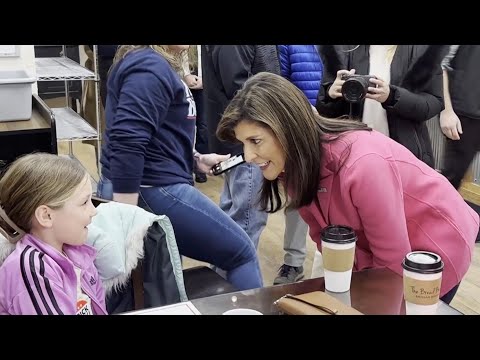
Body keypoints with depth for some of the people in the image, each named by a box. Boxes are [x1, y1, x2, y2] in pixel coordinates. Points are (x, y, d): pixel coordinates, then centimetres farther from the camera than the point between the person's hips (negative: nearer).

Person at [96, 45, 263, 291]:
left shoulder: (157, 65, 16)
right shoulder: (151, 67, -17)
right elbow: (127, 143, -27)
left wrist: (196, 158, 20)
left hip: (135, 189, 11)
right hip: (152, 191, -11)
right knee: (241, 252, 4)